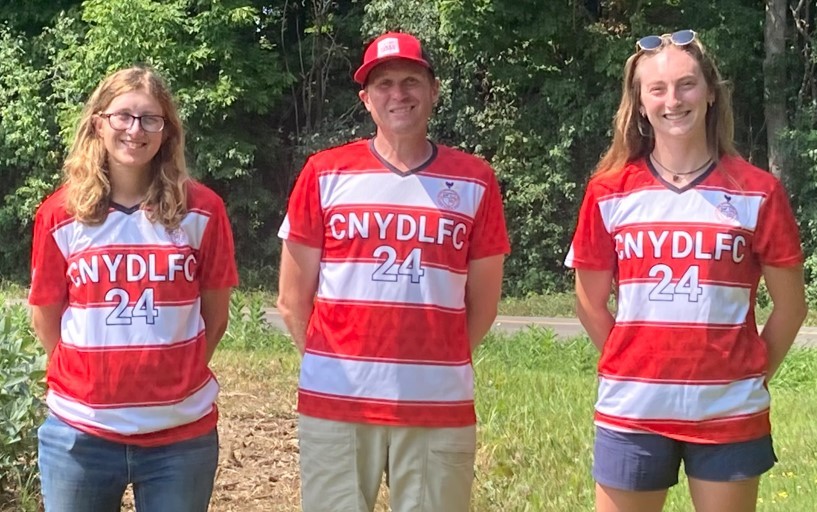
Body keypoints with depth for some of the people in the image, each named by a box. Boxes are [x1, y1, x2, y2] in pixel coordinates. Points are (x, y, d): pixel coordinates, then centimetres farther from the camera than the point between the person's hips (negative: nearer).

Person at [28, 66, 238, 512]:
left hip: (182, 431, 0)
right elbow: (45, 319, 7)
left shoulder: (201, 210, -1)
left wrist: (174, 374, 4)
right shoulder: (60, 214, 0)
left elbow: (215, 314, 5)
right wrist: (92, 377, 7)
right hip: (80, 432, 1)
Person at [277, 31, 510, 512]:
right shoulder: (325, 173, 3)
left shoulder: (475, 180, 5)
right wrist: (332, 365, 8)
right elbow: (294, 299, 7)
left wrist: (437, 365, 10)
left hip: (440, 406, 0)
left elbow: (483, 303, 10)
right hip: (335, 402, 0)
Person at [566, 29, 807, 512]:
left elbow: (790, 305, 3)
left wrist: (753, 376, 4)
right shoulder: (610, 192, 1)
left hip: (729, 414, -1)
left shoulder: (757, 191, -2)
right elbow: (590, 302, 7)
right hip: (632, 411, 1)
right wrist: (632, 367, 7)